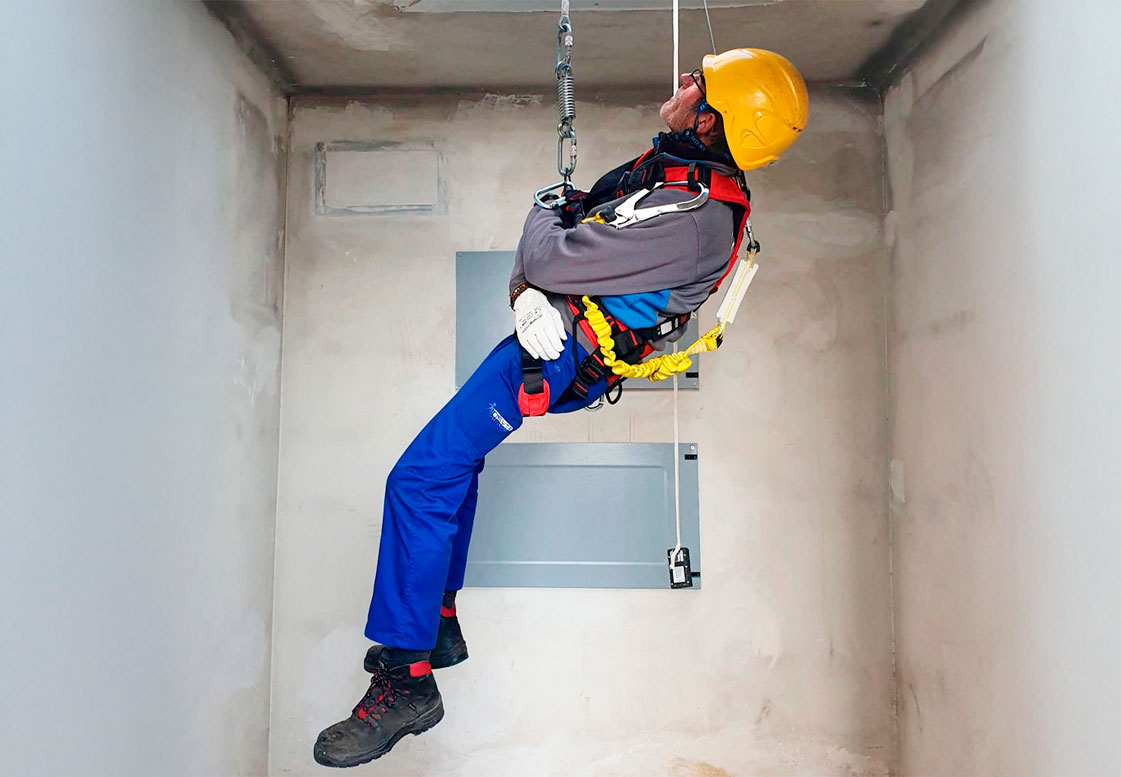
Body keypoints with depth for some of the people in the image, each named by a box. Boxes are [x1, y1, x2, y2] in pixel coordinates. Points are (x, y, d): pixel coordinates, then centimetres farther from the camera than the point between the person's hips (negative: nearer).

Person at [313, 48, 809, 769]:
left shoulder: (689, 215, -27)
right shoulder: (675, 170, 7)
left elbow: (551, 258, -25)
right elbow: (589, 222, 16)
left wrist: (543, 213, -3)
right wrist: (526, 291, 2)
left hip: (556, 353, -11)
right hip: (550, 326, 11)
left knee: (420, 479, -13)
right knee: (454, 464, 20)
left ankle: (407, 680, -3)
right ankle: (437, 625, 33)